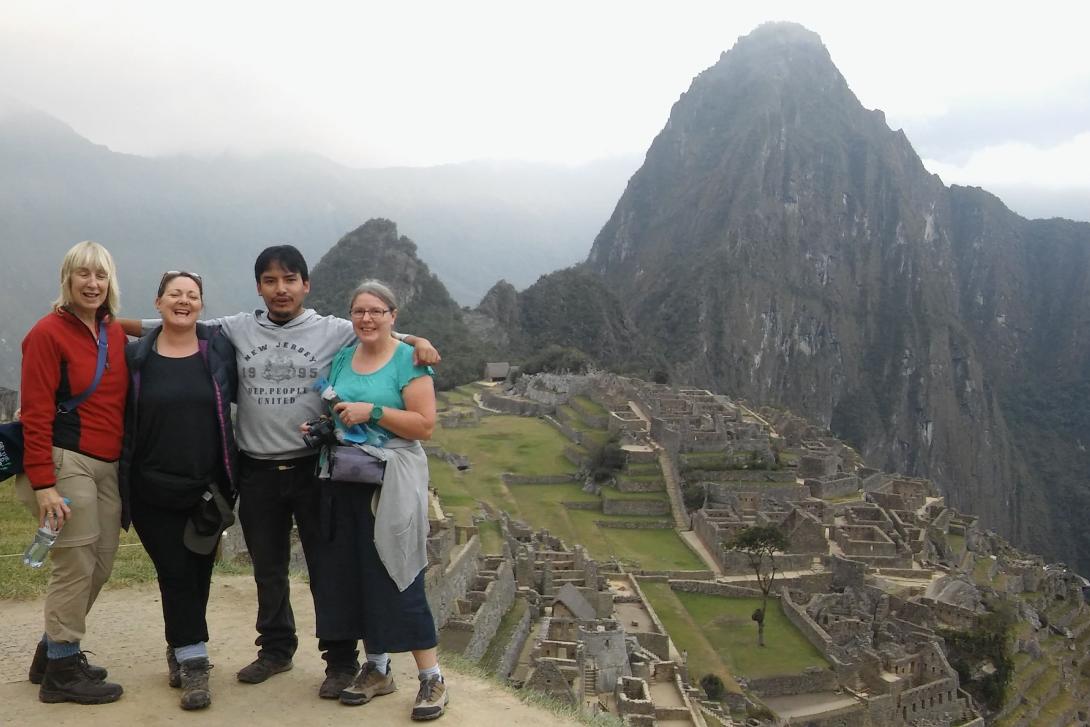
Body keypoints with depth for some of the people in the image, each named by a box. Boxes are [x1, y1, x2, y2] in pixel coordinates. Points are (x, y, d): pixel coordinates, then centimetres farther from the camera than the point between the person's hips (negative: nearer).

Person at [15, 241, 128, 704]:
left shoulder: (116, 333, 11)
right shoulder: (48, 333, -8)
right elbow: (35, 414, -12)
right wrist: (43, 484, -16)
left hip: (107, 466, 7)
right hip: (67, 462, -7)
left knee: (101, 565, 10)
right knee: (76, 565, -3)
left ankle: (53, 652, 27)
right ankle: (61, 671, 11)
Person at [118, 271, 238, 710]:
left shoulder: (220, 348, 1)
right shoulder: (136, 356, 1)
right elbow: (121, 418, 3)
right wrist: (125, 481, -3)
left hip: (207, 487, 1)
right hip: (153, 491, -1)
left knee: (197, 573, 10)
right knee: (175, 573, -1)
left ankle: (181, 652, 29)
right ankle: (193, 663, 6)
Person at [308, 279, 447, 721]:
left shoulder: (408, 360, -7)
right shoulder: (341, 358, 10)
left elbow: (425, 425, -14)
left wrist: (372, 412, -21)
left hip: (391, 483, -6)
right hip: (344, 482, 6)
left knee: (397, 577, -5)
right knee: (351, 574, 9)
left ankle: (432, 677, 6)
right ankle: (377, 669, 24)